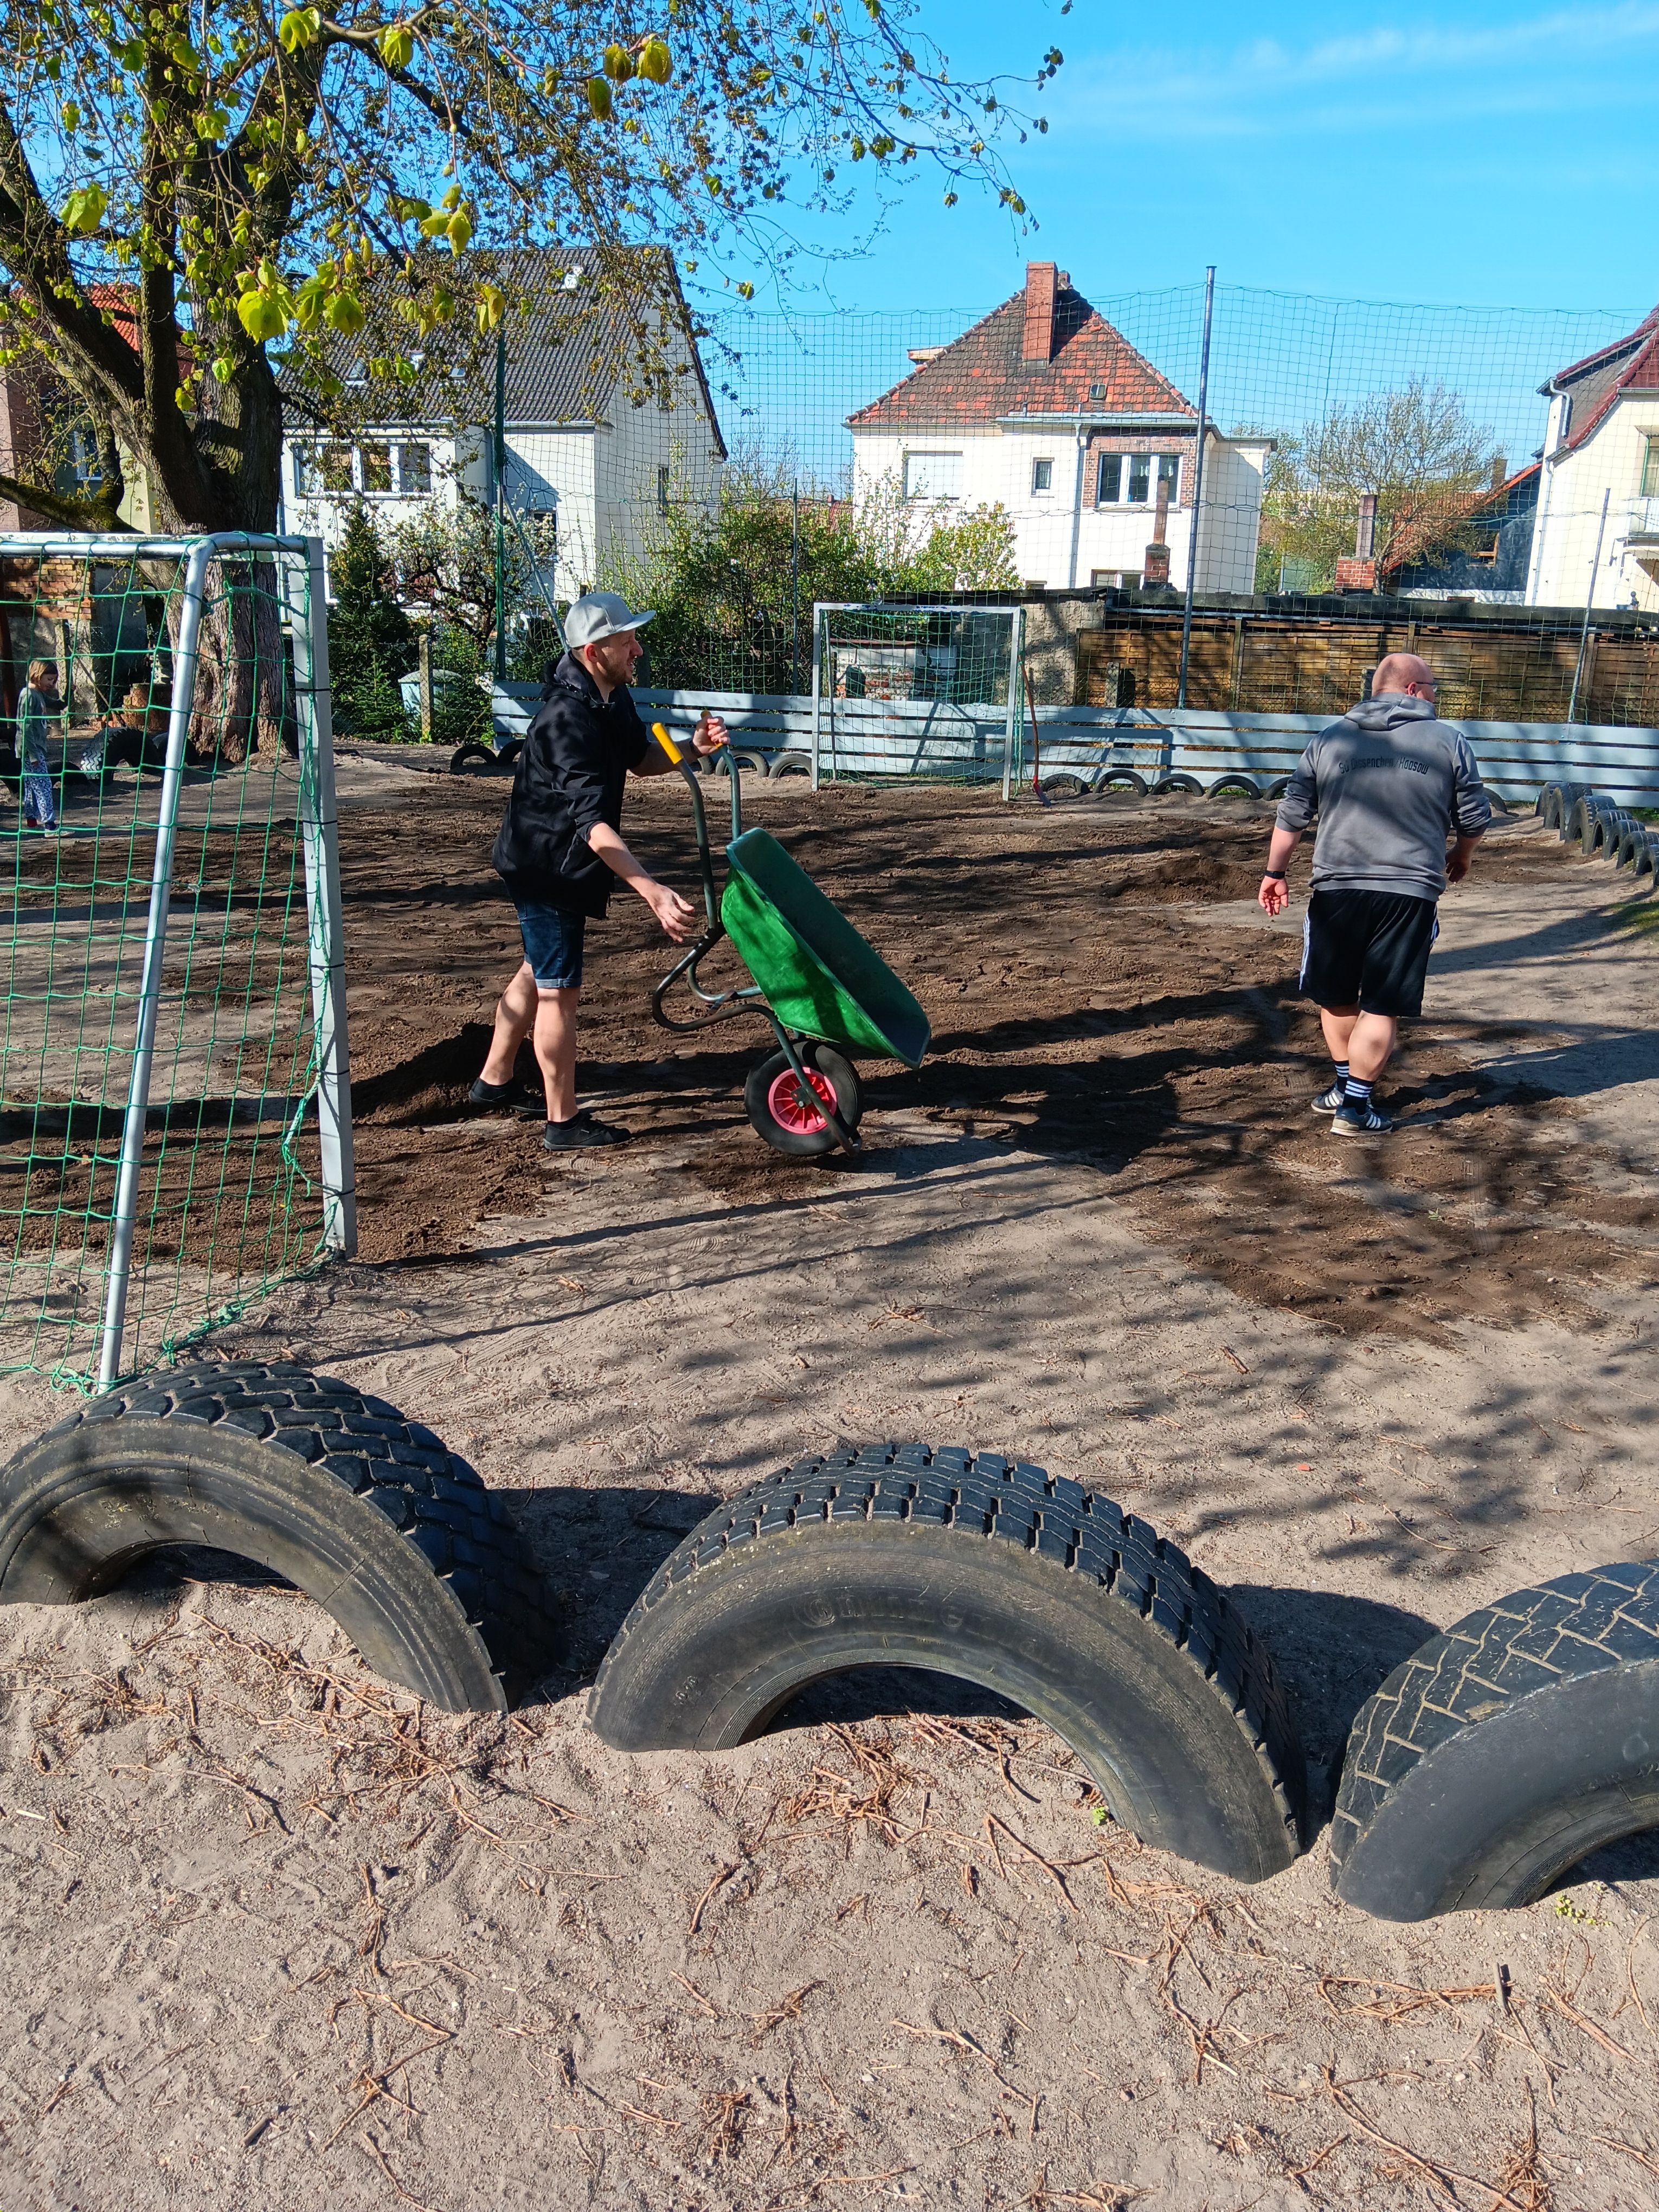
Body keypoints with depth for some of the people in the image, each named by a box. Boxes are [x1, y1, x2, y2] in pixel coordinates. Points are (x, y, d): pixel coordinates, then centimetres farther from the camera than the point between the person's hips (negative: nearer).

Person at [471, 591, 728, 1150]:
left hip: (567, 865, 10)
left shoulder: (614, 697, 0)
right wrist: (654, 892, -47)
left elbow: (639, 759, 15)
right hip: (545, 866, -10)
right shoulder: (567, 718, -30)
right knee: (559, 989, -1)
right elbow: (593, 822, -39)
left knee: (538, 972, 22)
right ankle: (564, 1123, 10)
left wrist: (692, 748, -6)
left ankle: (493, 1081, 39)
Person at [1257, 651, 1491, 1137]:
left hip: (1337, 888, 2)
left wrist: (1276, 872, 18)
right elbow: (1475, 817, 9)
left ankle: (1344, 1085, 31)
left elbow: (1292, 814, 8)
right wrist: (1461, 856, 29)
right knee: (1382, 1007, 4)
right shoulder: (1448, 741, 4)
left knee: (1336, 995, 19)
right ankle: (1354, 1107, 5)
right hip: (1410, 892, -2)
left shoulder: (1330, 739, 8)